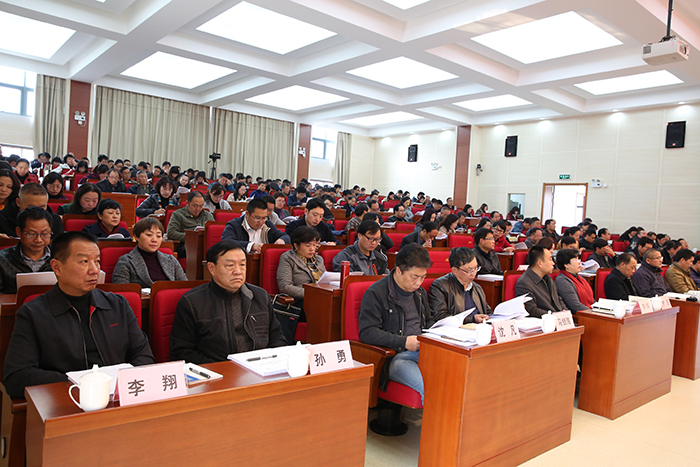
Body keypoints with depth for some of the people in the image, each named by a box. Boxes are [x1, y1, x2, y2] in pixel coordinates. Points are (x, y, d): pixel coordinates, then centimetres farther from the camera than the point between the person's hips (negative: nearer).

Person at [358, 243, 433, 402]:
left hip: (423, 351, 7)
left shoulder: (420, 292, 19)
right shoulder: (376, 293, -6)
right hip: (394, 356, -7)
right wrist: (404, 341, -17)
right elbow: (366, 332, -13)